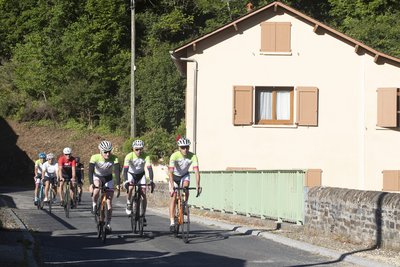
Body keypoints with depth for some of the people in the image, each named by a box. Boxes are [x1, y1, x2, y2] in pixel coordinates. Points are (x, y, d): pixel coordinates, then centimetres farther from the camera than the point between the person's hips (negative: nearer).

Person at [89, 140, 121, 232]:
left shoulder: (114, 158, -25)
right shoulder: (95, 158, -28)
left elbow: (117, 171, -31)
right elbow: (90, 171, -33)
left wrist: (118, 185, -43)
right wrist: (91, 184, -46)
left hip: (108, 179, 1)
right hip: (97, 177, -1)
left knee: (109, 202, -6)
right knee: (97, 187, -36)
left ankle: (108, 224, 4)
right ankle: (94, 204, -11)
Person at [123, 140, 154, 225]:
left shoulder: (145, 156, -25)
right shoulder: (129, 156, -27)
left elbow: (149, 168, -32)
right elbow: (125, 169, -35)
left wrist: (151, 181, -44)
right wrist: (126, 181, -49)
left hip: (141, 174, 1)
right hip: (131, 174, -1)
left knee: (143, 194, -10)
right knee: (130, 188, -31)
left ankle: (143, 215, -1)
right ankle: (128, 204, -5)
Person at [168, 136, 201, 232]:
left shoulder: (193, 156, -26)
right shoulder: (174, 156, -31)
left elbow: (196, 171, -32)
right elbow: (170, 172, -36)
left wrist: (197, 186, -43)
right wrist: (172, 187, -45)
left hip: (184, 175, 2)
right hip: (174, 176, -2)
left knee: (185, 187, -29)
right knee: (173, 196, -12)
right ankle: (172, 222, -12)